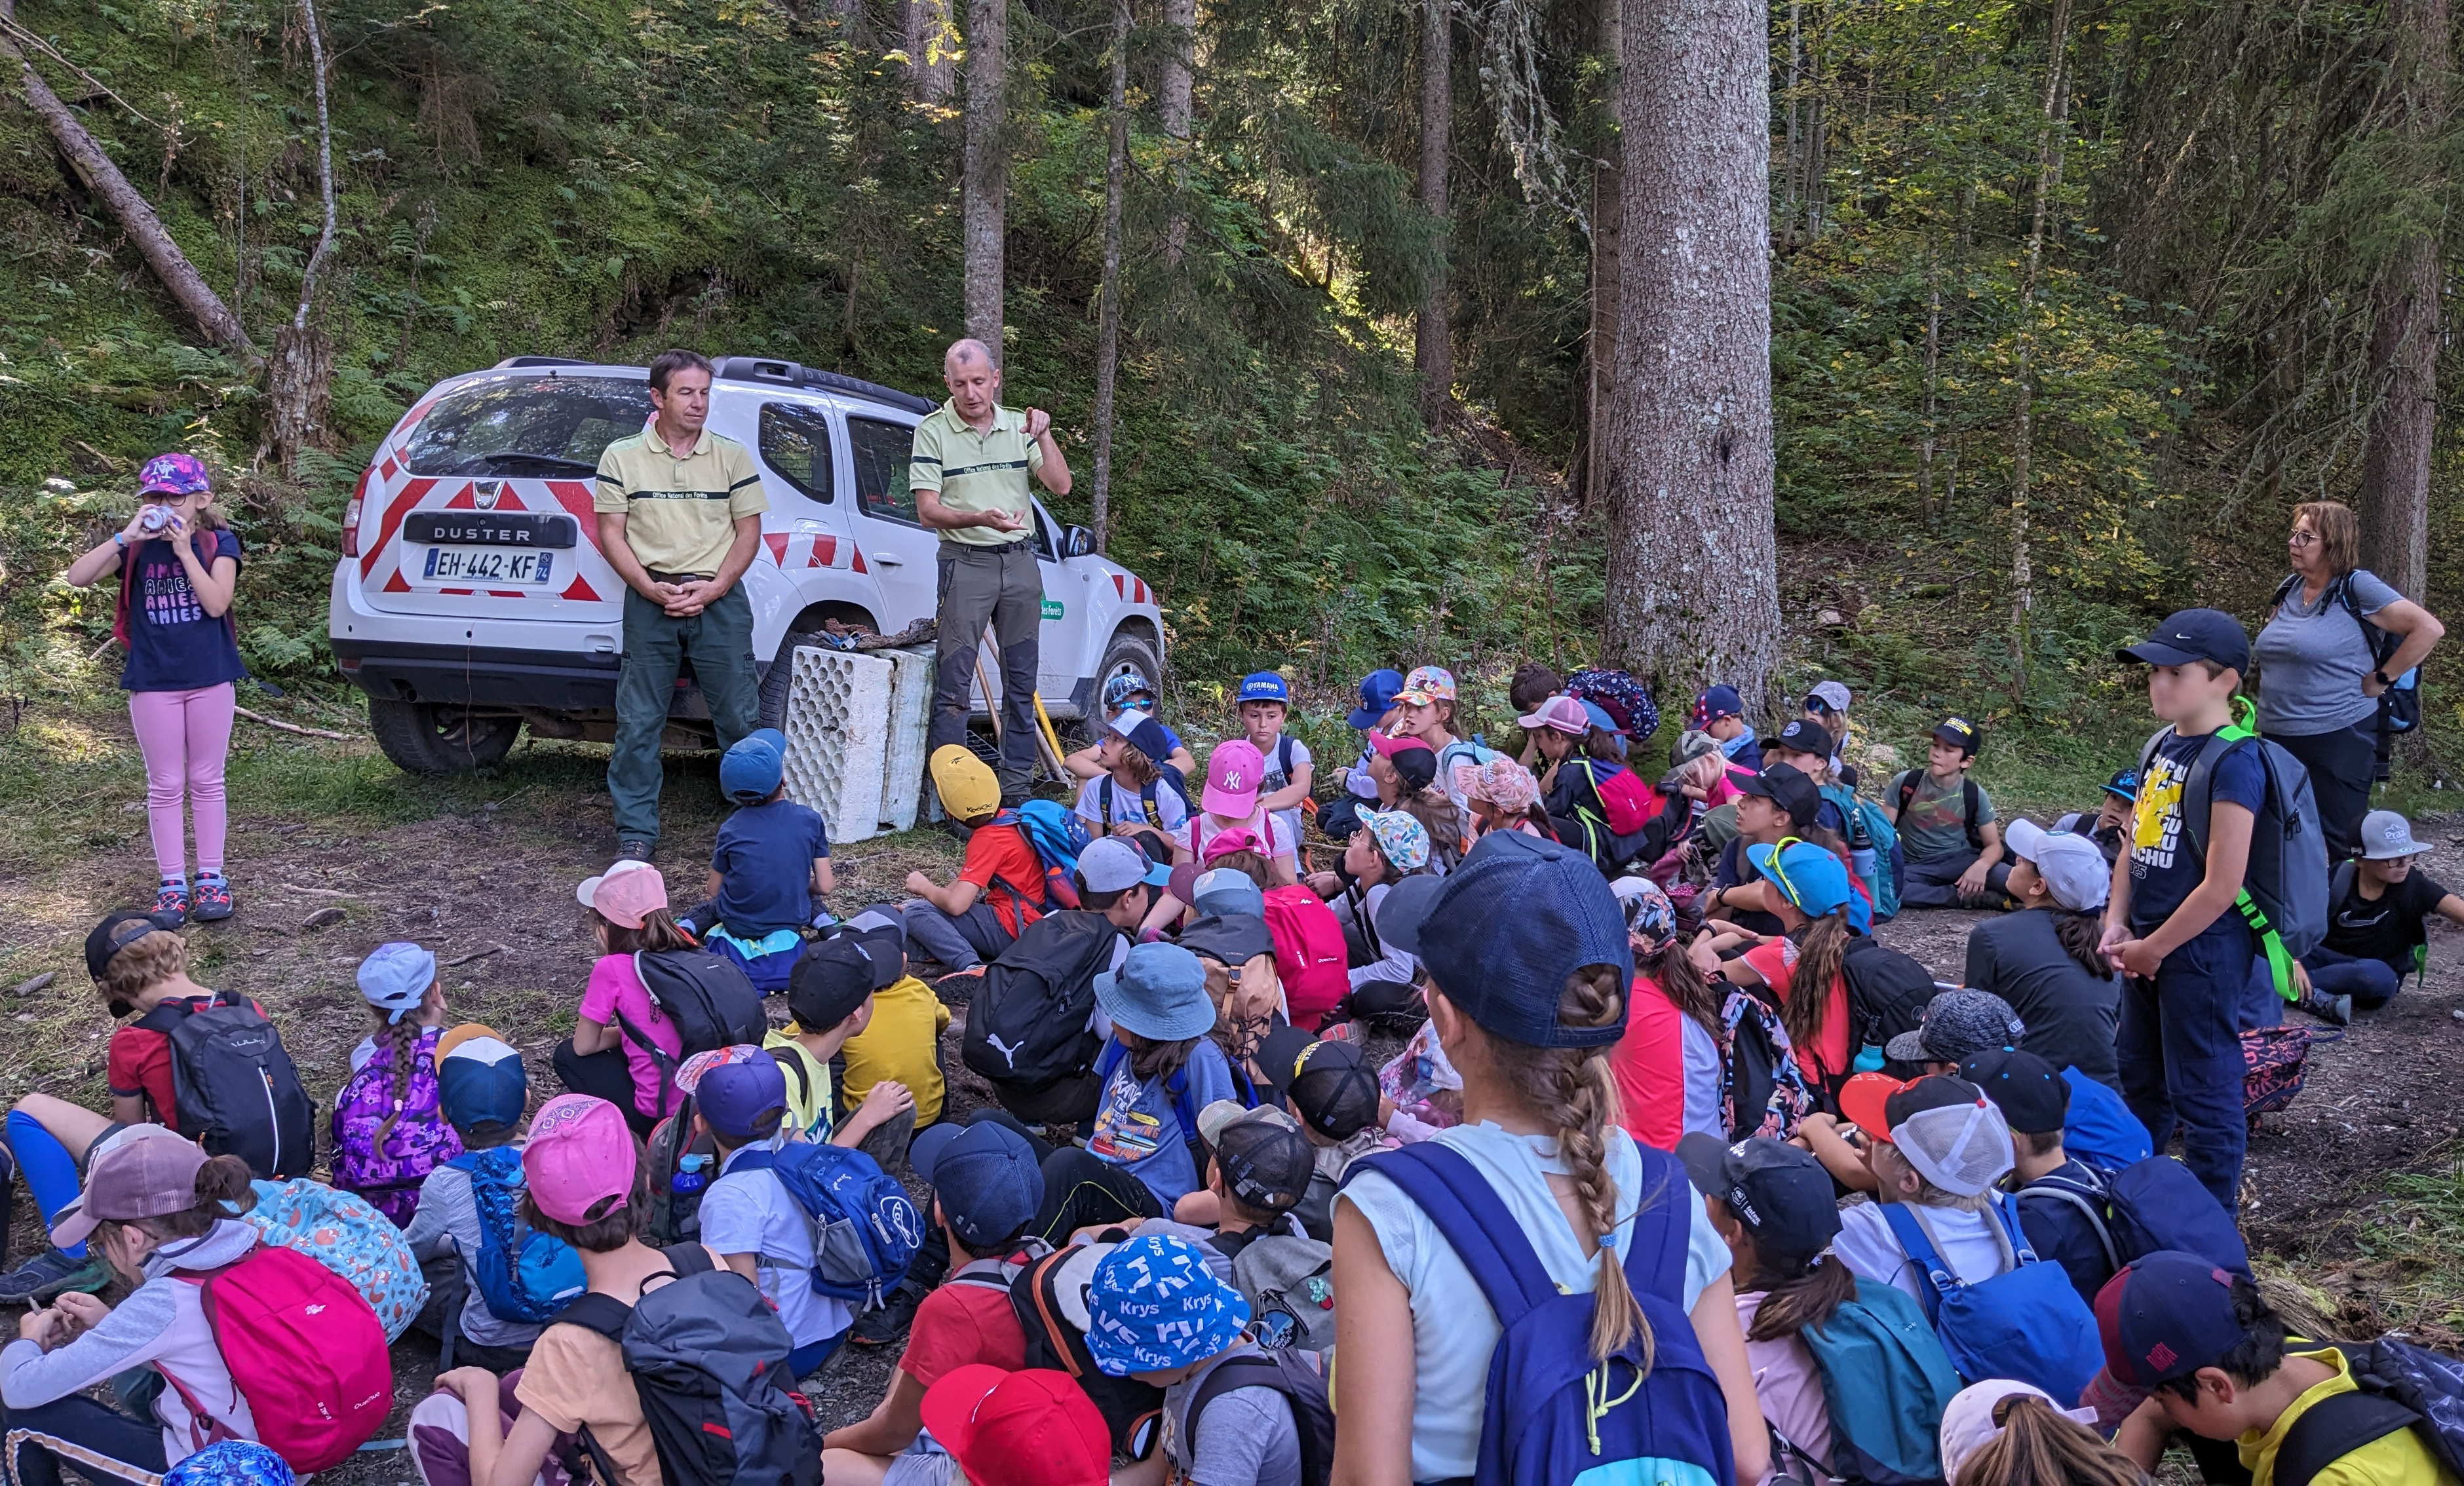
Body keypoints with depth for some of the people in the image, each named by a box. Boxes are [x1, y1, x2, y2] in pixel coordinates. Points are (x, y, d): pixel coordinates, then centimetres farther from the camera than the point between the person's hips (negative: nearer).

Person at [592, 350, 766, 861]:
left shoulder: (732, 456, 6)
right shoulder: (621, 457, 5)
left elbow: (749, 530, 5)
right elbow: (611, 532, 3)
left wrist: (714, 588, -8)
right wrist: (652, 589, -10)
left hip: (720, 601, 0)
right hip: (650, 602, 0)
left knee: (740, 717, 1)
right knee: (638, 722, 1)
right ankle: (636, 831, 9)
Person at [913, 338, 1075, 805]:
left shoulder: (1019, 425, 8)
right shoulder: (933, 431, -4)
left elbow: (1061, 486, 2)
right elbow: (927, 510, -10)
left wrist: (1043, 436, -14)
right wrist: (980, 518, -26)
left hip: (1021, 561, 5)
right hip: (966, 562, -4)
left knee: (1022, 681, 8)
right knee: (953, 683, -8)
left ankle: (1016, 790, 16)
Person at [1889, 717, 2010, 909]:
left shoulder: (1974, 795, -4)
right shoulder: (1906, 782, -6)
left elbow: (1994, 845, -1)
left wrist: (1980, 866, -24)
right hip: (1917, 868, 1)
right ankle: (1969, 897, -24)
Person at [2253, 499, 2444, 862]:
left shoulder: (2357, 588, -10)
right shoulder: (2290, 589, 10)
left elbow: (2429, 629, -14)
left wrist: (2381, 679, -12)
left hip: (2337, 739, -7)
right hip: (2279, 738, 7)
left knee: (2336, 845, -2)